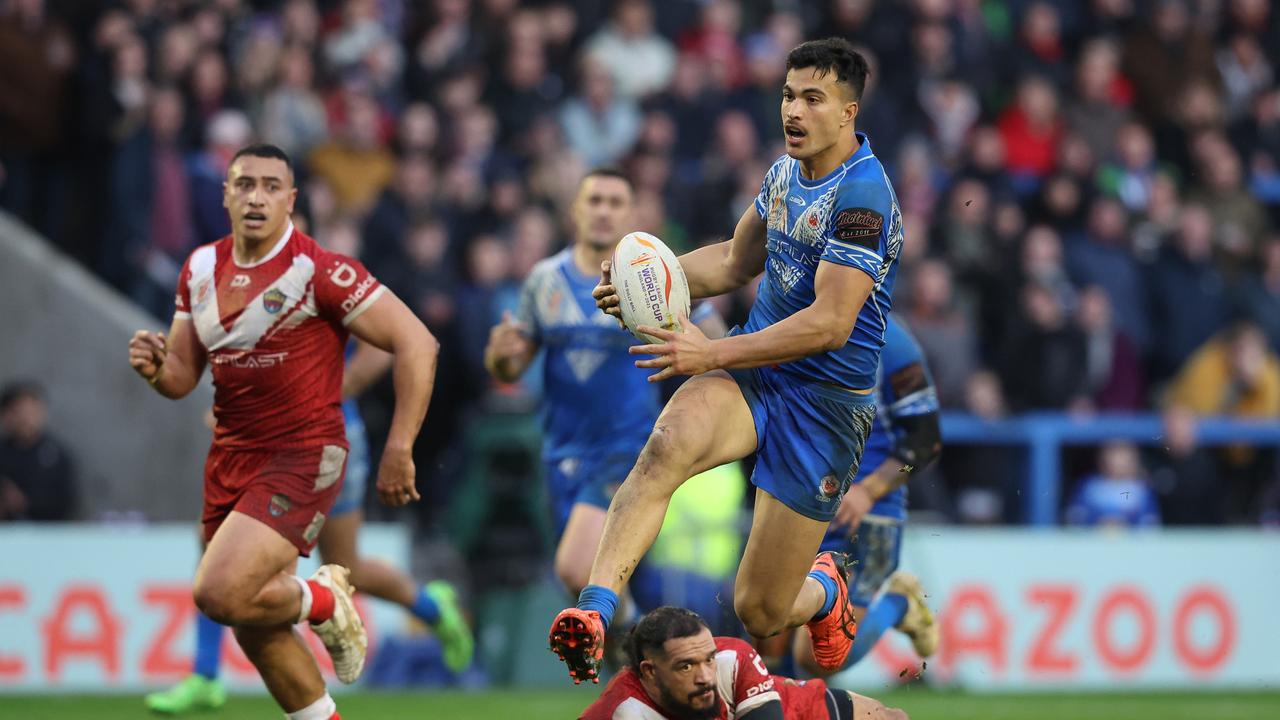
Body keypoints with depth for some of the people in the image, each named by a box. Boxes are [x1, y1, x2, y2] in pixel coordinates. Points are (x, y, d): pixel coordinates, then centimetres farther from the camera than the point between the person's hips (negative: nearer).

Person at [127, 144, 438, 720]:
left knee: (220, 594, -22)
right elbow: (183, 376, 13)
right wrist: (155, 368, -11)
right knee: (255, 633, 9)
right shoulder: (202, 268, 5)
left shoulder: (318, 271, -15)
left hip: (303, 457, -7)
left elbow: (416, 344, -16)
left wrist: (398, 450, -16)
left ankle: (324, 603, 7)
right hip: (231, 454, 7)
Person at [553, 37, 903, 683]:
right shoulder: (787, 169, 7)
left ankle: (824, 590, 39)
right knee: (666, 446, -32)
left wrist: (713, 354, -29)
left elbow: (830, 324, -26)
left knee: (760, 613, 0)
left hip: (826, 401, -6)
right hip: (754, 371, 6)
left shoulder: (863, 195, -19)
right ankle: (594, 612, -44)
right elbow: (737, 261, 23)